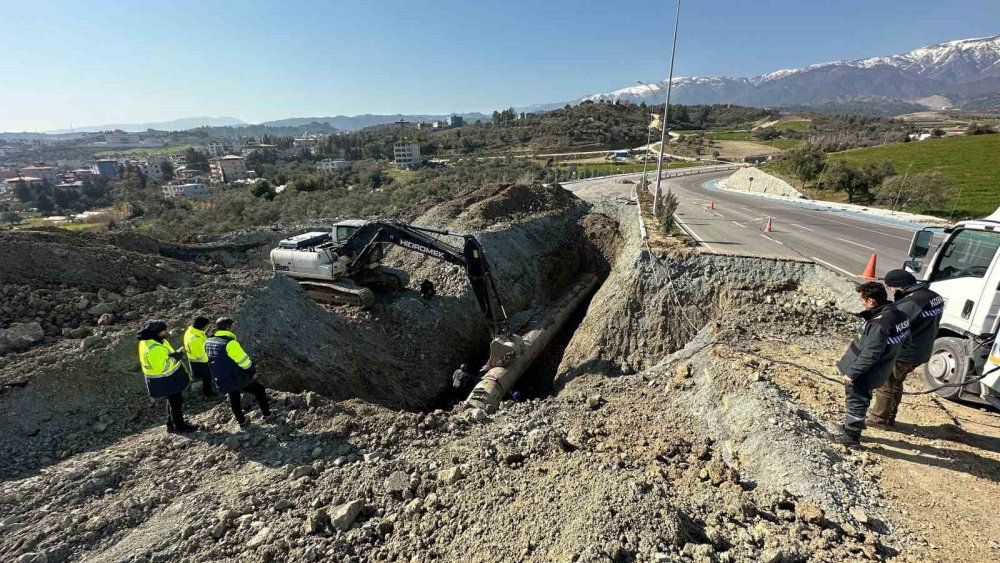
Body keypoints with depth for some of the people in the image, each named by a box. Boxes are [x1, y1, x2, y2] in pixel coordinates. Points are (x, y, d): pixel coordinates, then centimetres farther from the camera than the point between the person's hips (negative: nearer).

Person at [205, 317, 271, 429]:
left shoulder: (208, 342, -1)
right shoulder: (229, 342, -25)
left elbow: (215, 359, 13)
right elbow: (243, 359, -21)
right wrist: (253, 371, -5)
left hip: (222, 381, 7)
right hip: (238, 378, -7)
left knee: (234, 400, 25)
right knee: (259, 390, 14)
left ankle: (242, 422, 36)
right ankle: (267, 413, 23)